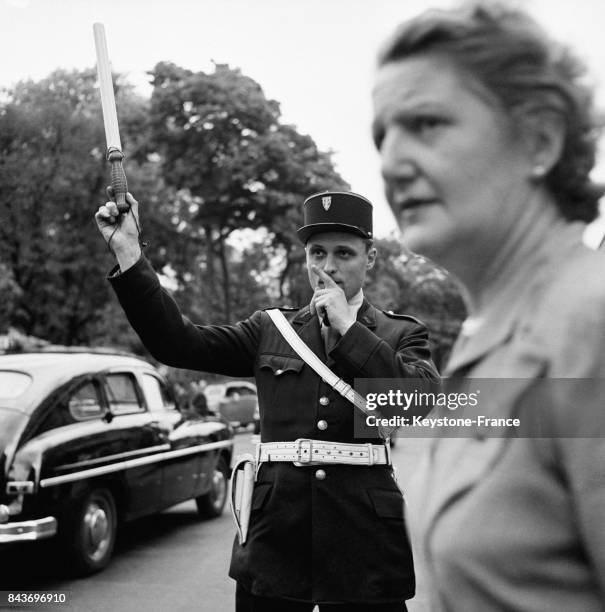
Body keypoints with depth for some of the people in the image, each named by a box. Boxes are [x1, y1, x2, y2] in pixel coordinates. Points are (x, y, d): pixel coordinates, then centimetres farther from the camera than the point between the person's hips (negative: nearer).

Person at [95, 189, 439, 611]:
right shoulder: (270, 330, 10)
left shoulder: (402, 335, 6)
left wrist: (347, 328, -11)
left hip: (364, 545, -1)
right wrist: (128, 251, -7)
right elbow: (177, 342, 1)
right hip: (275, 541, 2)